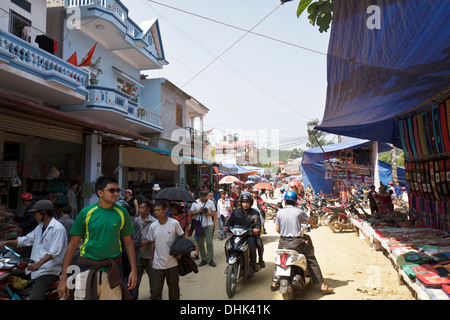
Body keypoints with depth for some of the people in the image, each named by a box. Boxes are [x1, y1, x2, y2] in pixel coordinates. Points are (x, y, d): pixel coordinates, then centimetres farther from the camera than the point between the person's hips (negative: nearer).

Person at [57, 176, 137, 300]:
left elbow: (128, 242, 4)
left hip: (112, 271, 1)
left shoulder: (122, 213, -1)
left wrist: (133, 270, -1)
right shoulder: (86, 213, -4)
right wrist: (63, 277, -3)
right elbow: (72, 245, -1)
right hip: (87, 268, -1)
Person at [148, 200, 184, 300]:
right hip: (157, 264, 2)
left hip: (172, 263, -1)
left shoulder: (174, 223, -10)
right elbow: (153, 243, 9)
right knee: (155, 291, 3)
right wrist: (152, 259, 12)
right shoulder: (153, 226, -2)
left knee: (174, 289, 14)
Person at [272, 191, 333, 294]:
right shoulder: (299, 211, -6)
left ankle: (274, 283, 27)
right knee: (312, 261, 9)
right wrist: (314, 225, 35)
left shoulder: (280, 212, -1)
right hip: (297, 242, -3)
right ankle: (322, 285, 11)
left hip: (283, 242, 3)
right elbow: (309, 220, 12)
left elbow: (277, 229, 3)